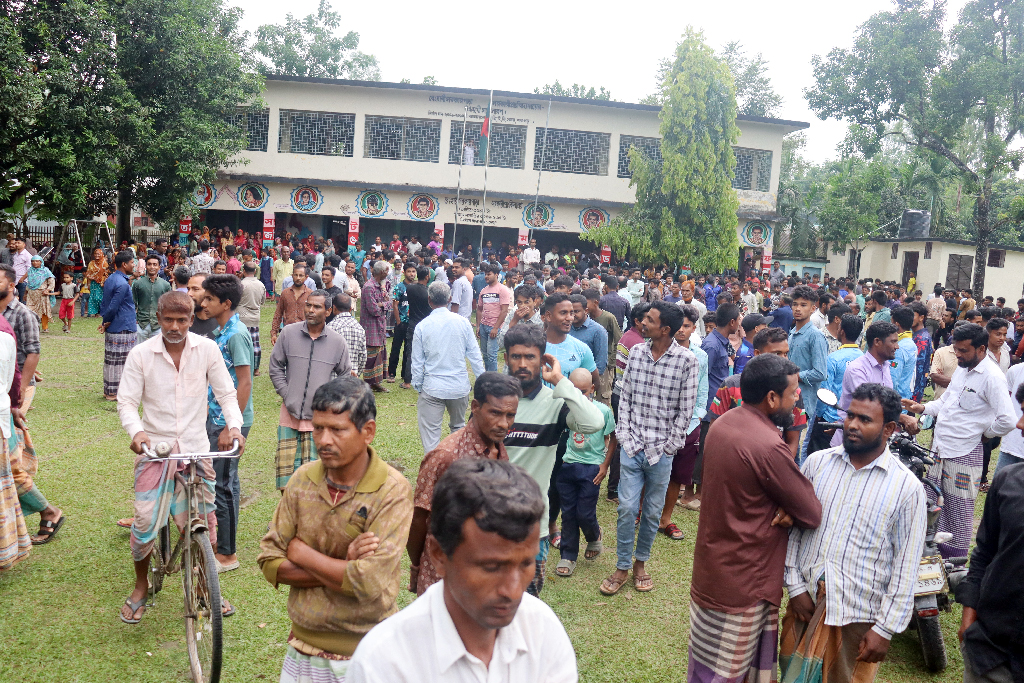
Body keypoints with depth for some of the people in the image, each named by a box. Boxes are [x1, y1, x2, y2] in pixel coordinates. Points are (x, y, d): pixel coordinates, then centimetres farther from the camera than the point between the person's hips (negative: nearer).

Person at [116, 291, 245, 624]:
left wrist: (234, 426, -15)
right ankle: (141, 585, 25)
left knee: (204, 521, 5)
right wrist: (136, 432, -22)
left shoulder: (207, 349, -3)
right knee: (145, 521, -2)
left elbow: (226, 393, 2)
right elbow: (126, 401, -3)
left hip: (196, 447, 1)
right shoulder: (141, 354, -5)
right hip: (155, 447, -1)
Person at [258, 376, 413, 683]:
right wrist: (344, 567, -18)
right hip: (303, 645, 4)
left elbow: (369, 583, -26)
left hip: (364, 655, -4)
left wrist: (300, 551, -14)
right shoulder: (302, 479, -4)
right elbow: (269, 562, -5)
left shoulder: (393, 491, -19)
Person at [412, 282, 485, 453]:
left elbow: (417, 361, -1)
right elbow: (475, 355, 0)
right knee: (459, 427, 21)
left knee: (430, 432, 3)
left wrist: (417, 385, 11)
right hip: (460, 386, 3)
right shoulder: (462, 322, -4)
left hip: (432, 387, -3)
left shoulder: (422, 326, -7)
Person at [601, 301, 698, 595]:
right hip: (632, 446, 2)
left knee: (653, 511, 11)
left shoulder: (686, 360, -9)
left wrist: (668, 446, -7)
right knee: (627, 508, 2)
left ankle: (640, 562, 30)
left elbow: (685, 409, -6)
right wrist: (624, 435, -1)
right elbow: (625, 397, 7)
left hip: (661, 451, -2)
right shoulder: (636, 352, 2)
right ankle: (622, 567, 18)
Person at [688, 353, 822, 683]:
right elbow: (813, 514, -17)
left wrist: (786, 507, -10)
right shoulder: (768, 446, -27)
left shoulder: (721, 424, 1)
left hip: (711, 566, 8)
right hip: (742, 581, -8)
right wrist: (793, 509, 3)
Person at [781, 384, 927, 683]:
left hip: (857, 618, -3)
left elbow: (905, 566, -7)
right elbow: (792, 528, 4)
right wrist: (796, 587, -2)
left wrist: (885, 628, -8)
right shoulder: (817, 463, 0)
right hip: (805, 604, 3)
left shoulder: (906, 487, -8)